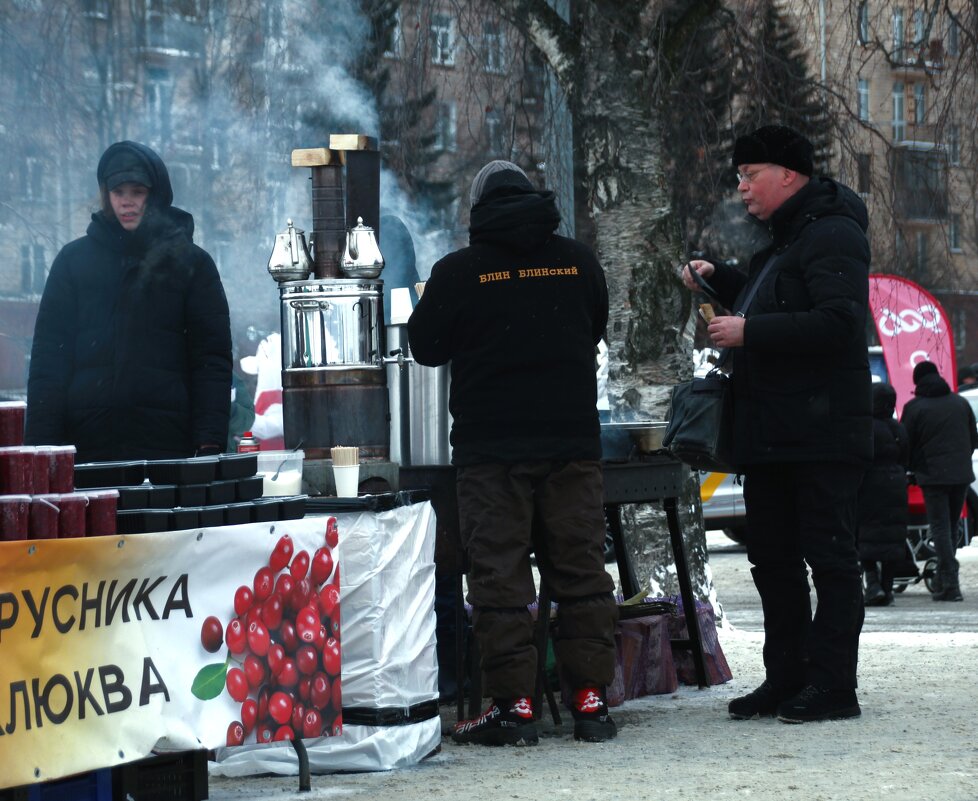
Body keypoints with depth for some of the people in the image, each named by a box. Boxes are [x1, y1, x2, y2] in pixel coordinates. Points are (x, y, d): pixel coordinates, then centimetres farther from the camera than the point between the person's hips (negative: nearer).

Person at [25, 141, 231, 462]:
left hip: (167, 443, -1)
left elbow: (213, 358, 5)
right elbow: (48, 355, 9)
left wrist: (210, 441, -7)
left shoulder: (191, 263, 9)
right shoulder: (73, 260, 13)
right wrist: (42, 442, -1)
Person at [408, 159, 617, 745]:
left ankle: (514, 705, -2)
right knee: (581, 568, 8)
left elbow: (426, 346, 5)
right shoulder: (577, 262, 3)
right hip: (572, 439, 3)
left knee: (499, 572, 1)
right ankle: (592, 700, 9)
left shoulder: (458, 273, -7)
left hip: (492, 449, -3)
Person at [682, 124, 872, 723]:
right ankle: (786, 680, 18)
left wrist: (749, 333, -22)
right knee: (773, 559, 12)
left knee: (830, 557, -6)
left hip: (822, 435, -10)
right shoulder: (781, 242, 20)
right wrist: (719, 280, 20)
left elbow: (839, 322, -25)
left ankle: (833, 685, -4)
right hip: (770, 437, 10)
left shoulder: (833, 236, -12)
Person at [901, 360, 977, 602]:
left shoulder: (914, 408, -4)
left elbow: (907, 444, 0)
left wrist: (913, 469, 16)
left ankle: (950, 584, -14)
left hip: (933, 474, -5)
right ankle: (942, 581, 19)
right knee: (951, 526, 14)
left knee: (940, 527, -5)